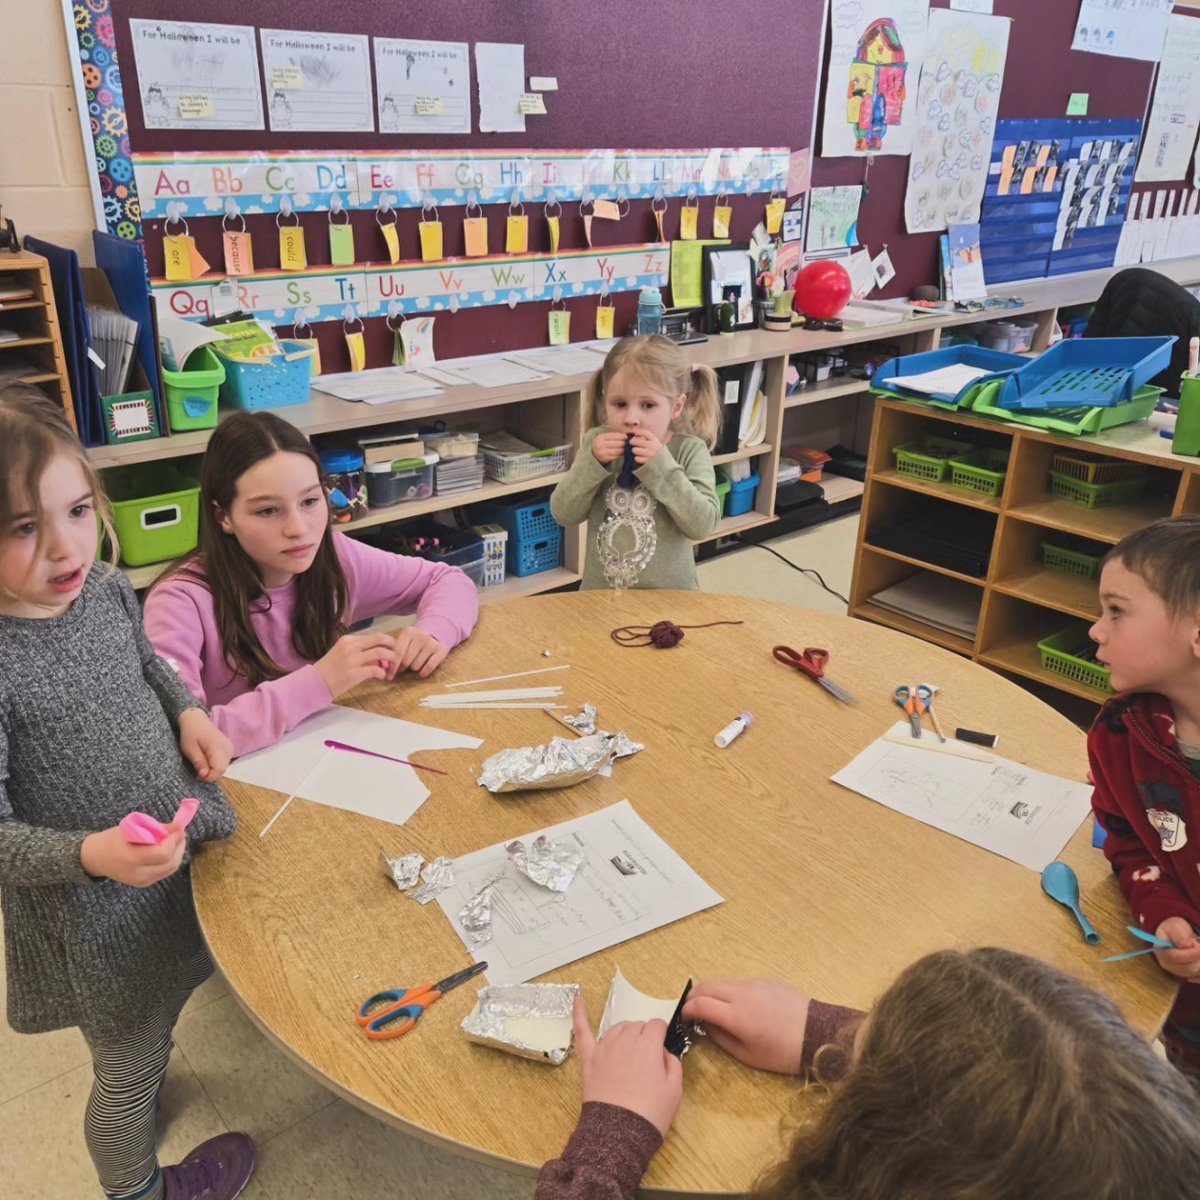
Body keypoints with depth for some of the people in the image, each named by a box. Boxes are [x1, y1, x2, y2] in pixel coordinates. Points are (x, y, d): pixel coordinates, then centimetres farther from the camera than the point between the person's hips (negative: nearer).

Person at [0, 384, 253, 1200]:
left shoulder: (106, 588, -11)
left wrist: (188, 711, -5)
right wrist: (91, 854, -37)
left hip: (189, 856, 6)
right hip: (97, 917, -5)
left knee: (164, 1011, 32)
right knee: (128, 1072, 21)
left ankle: (146, 1071, 65)